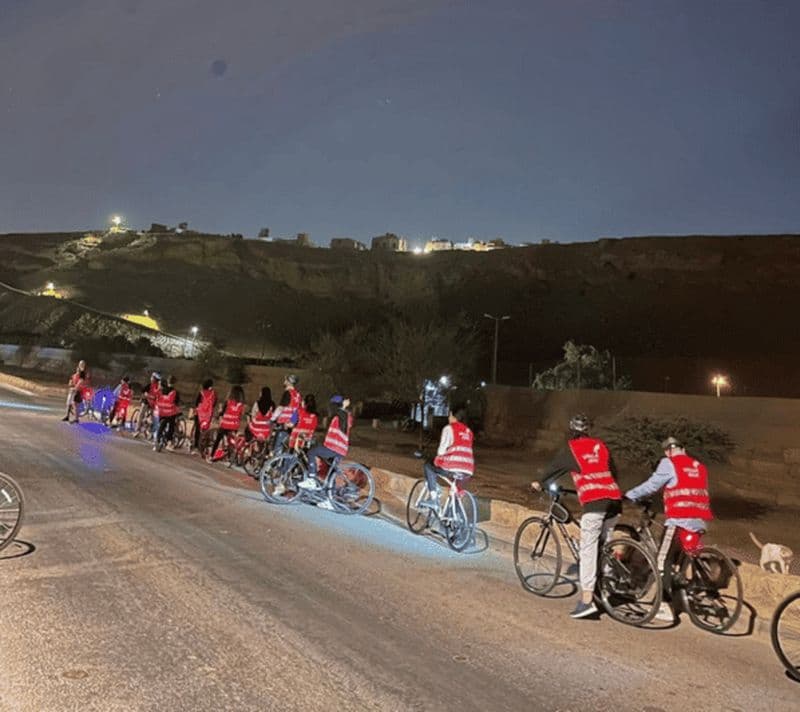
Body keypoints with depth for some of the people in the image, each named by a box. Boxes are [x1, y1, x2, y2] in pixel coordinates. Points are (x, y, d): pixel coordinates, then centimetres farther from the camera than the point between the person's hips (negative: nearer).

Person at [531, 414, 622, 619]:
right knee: (603, 545, 17)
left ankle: (587, 600, -10)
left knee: (588, 550, -6)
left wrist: (539, 484, 32)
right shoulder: (600, 446, 21)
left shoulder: (571, 449, 9)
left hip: (594, 502, -5)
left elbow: (554, 468, 16)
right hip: (614, 499, 5)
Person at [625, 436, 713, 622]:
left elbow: (652, 485, -3)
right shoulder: (699, 467, 20)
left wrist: (629, 496, 5)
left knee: (663, 560, -3)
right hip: (699, 521, 7)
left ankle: (664, 607, -7)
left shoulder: (669, 463, 1)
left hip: (679, 519, -7)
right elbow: (701, 493, 20)